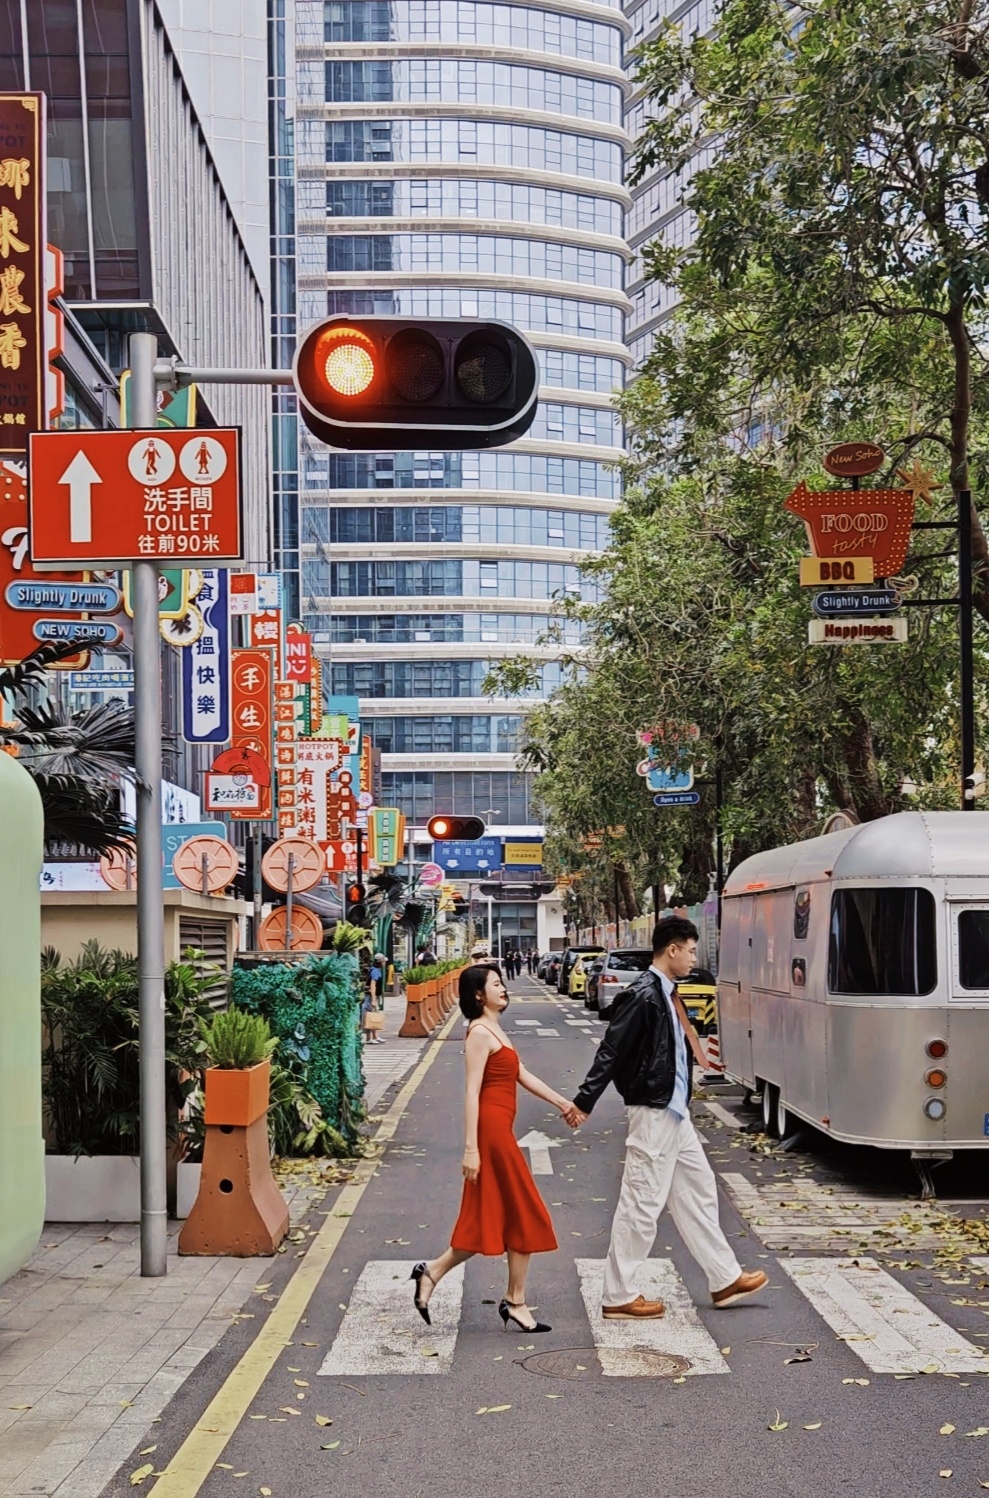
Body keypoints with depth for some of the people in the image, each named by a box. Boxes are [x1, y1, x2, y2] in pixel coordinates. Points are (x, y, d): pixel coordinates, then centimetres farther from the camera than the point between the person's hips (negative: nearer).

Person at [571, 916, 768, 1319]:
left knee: (698, 1189, 17)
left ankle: (725, 1279, 29)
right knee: (642, 1204, -2)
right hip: (653, 1112, -10)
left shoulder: (666, 992, 9)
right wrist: (583, 1103, -22)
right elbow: (611, 1051, -21)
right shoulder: (643, 995, -19)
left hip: (673, 1110, 10)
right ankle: (618, 1297, 8)